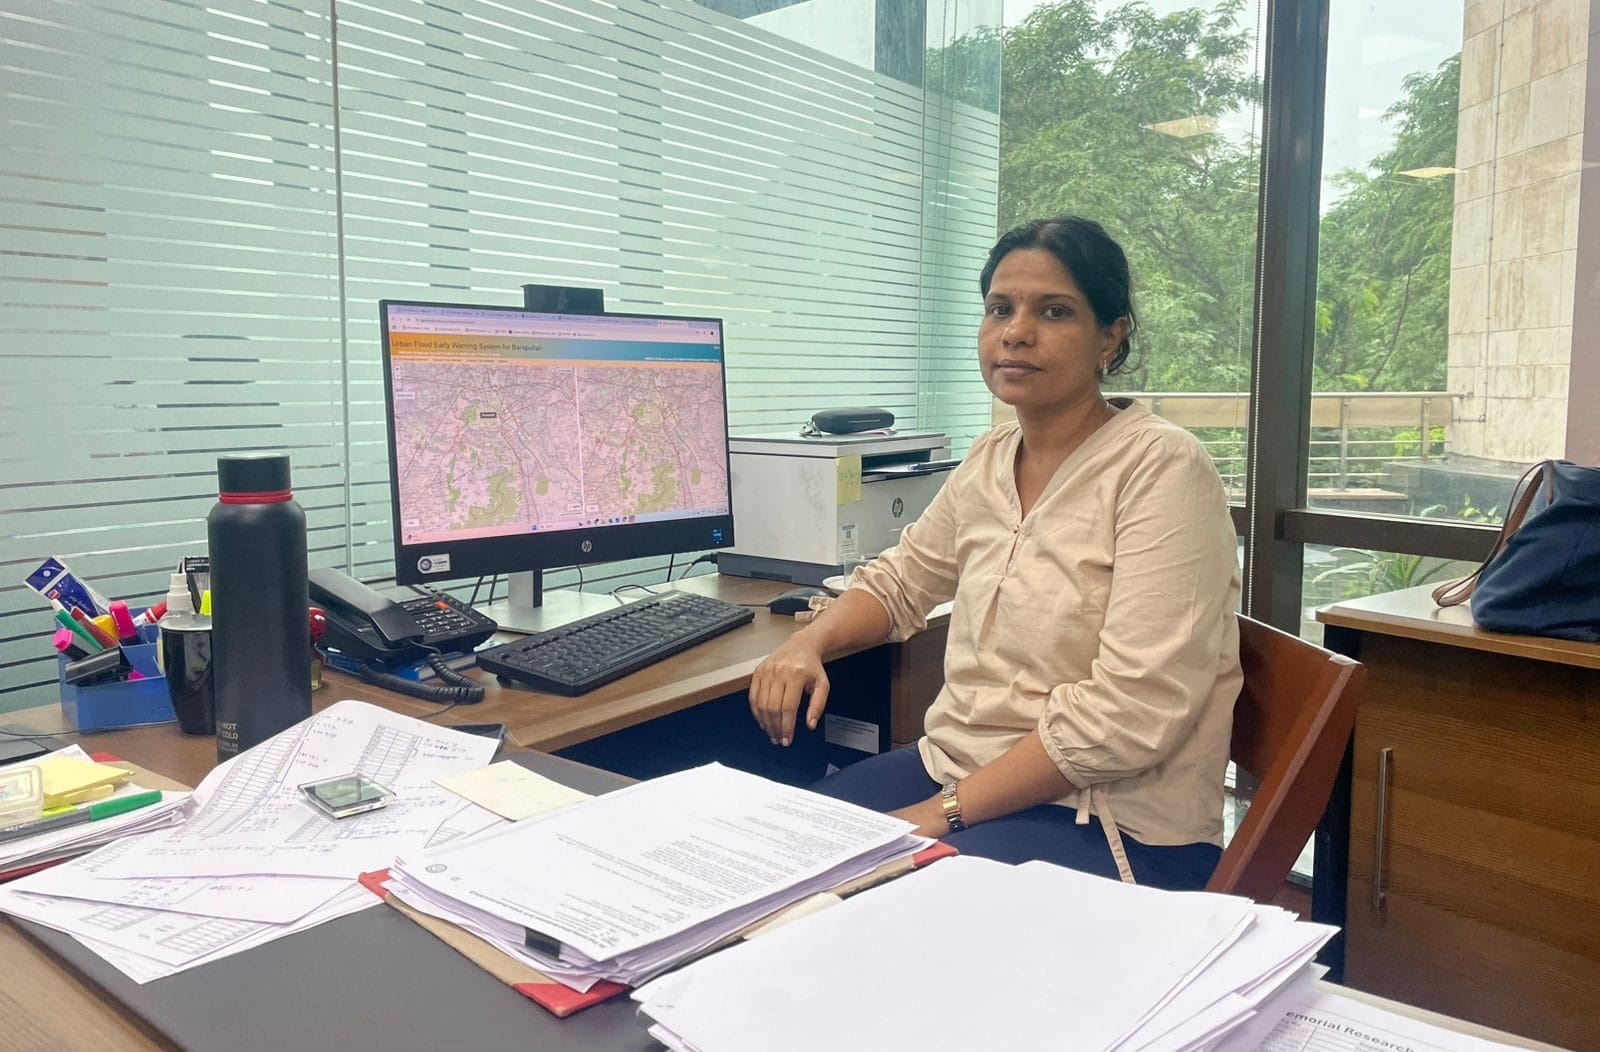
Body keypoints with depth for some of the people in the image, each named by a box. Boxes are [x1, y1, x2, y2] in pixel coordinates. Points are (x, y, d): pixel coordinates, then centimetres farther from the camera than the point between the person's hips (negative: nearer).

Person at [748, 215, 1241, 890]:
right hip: (953, 768, 7)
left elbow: (1130, 714, -22)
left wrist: (945, 811, -20)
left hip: (1112, 824, -6)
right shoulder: (989, 461, 8)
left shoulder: (1161, 467, -14)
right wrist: (807, 643, 1)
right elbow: (897, 582, 22)